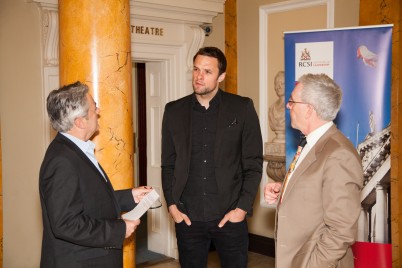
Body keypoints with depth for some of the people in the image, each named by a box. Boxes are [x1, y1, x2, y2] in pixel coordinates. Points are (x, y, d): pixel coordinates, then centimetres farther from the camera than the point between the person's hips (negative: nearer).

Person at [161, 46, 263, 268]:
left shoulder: (242, 108, -2)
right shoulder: (174, 110, 4)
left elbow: (253, 164, -2)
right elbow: (168, 164, 8)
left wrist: (243, 208, -7)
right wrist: (172, 205, -1)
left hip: (230, 216, -1)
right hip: (187, 217, 2)